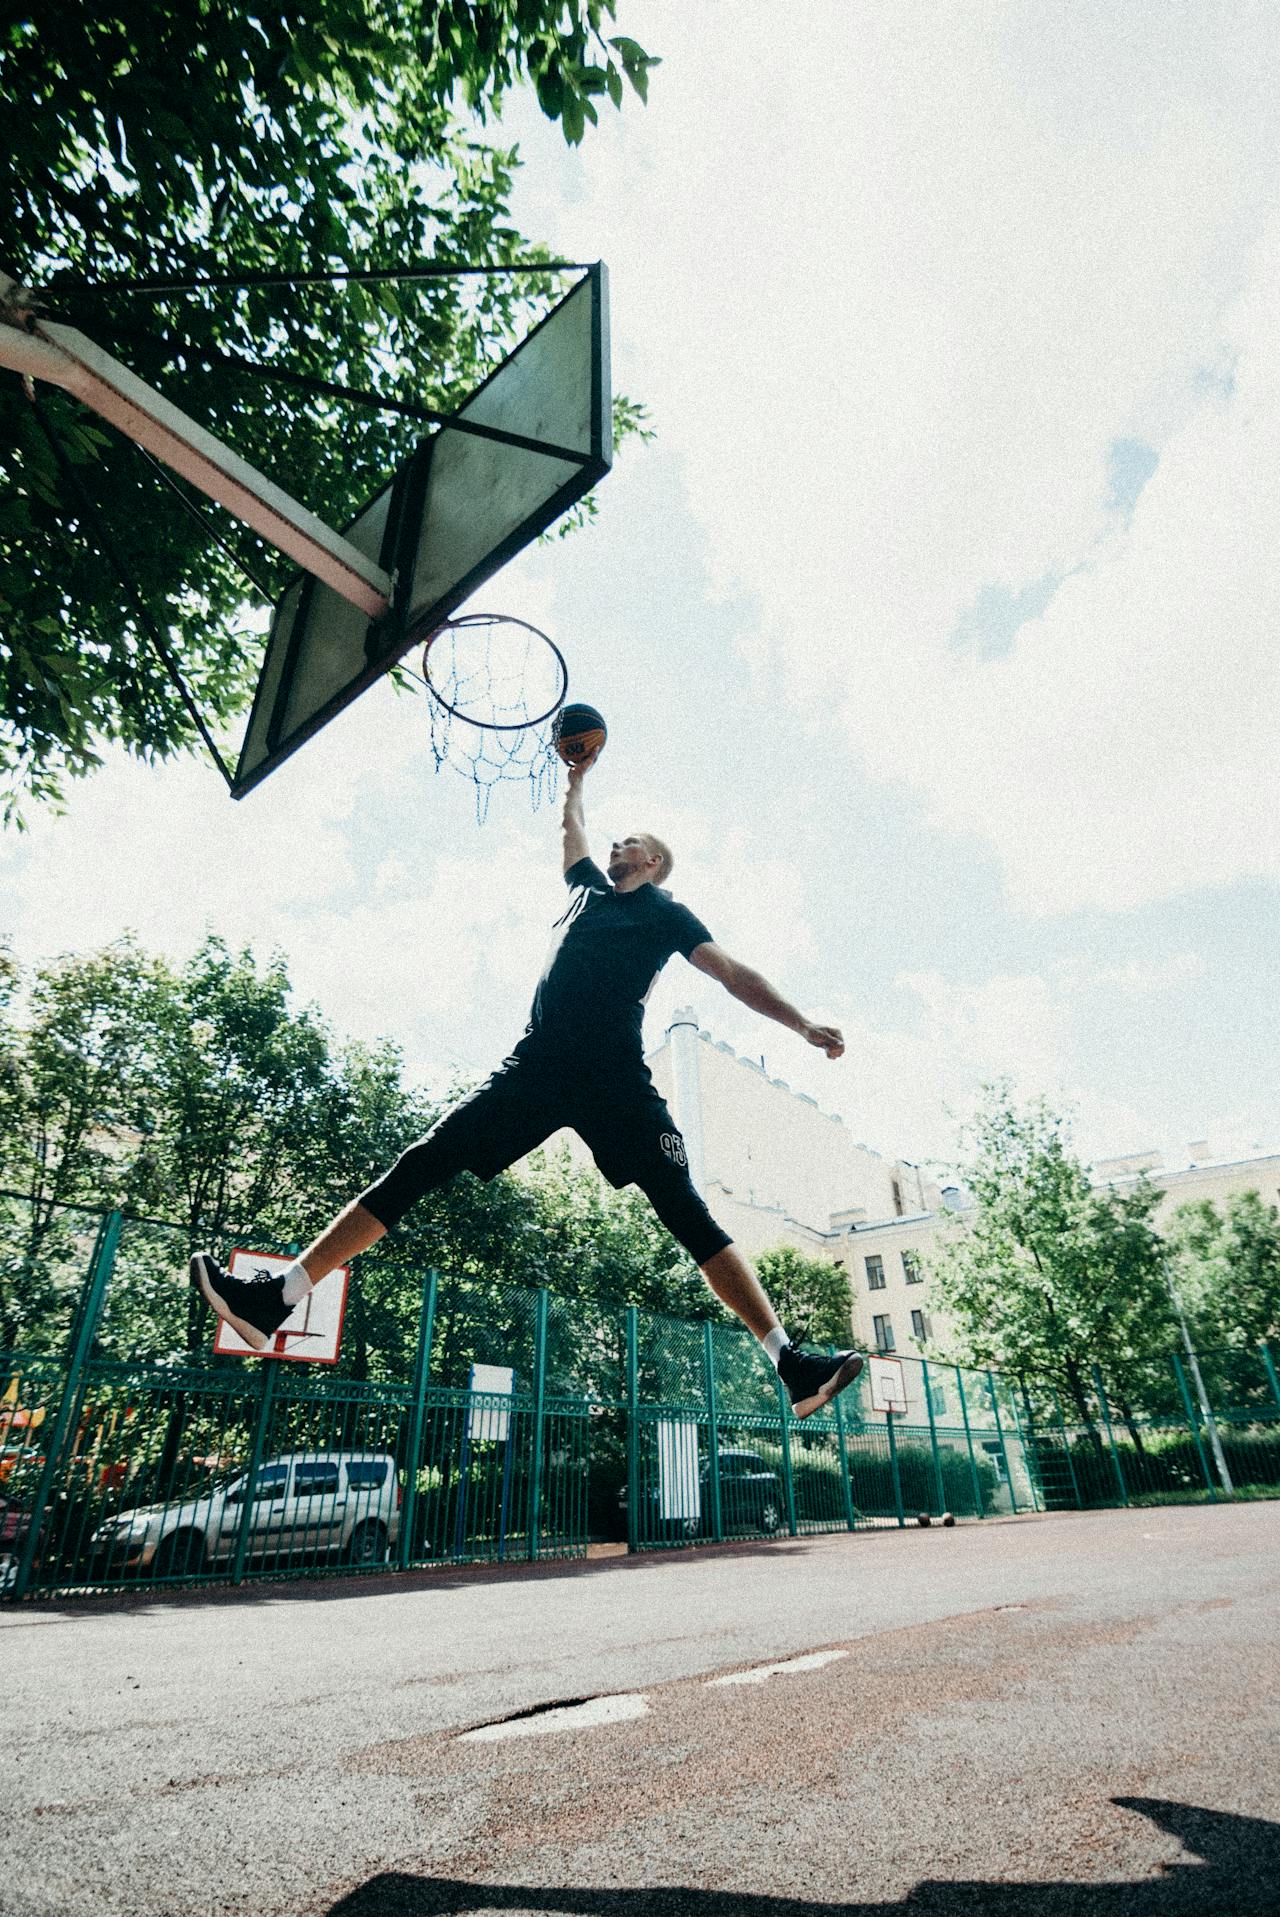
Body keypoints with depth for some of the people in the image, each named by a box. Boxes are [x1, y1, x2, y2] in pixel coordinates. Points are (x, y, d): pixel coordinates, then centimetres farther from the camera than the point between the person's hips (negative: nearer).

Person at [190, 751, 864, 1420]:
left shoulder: (664, 912, 14)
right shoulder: (589, 886, 26)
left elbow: (734, 974, 8)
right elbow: (571, 823, 44)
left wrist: (802, 1024, -2)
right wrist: (578, 772, 49)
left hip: (616, 1078, -4)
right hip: (536, 1065, 4)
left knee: (687, 1213, -11)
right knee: (419, 1165, -6)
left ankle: (790, 1364, -6)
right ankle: (276, 1297, -6)